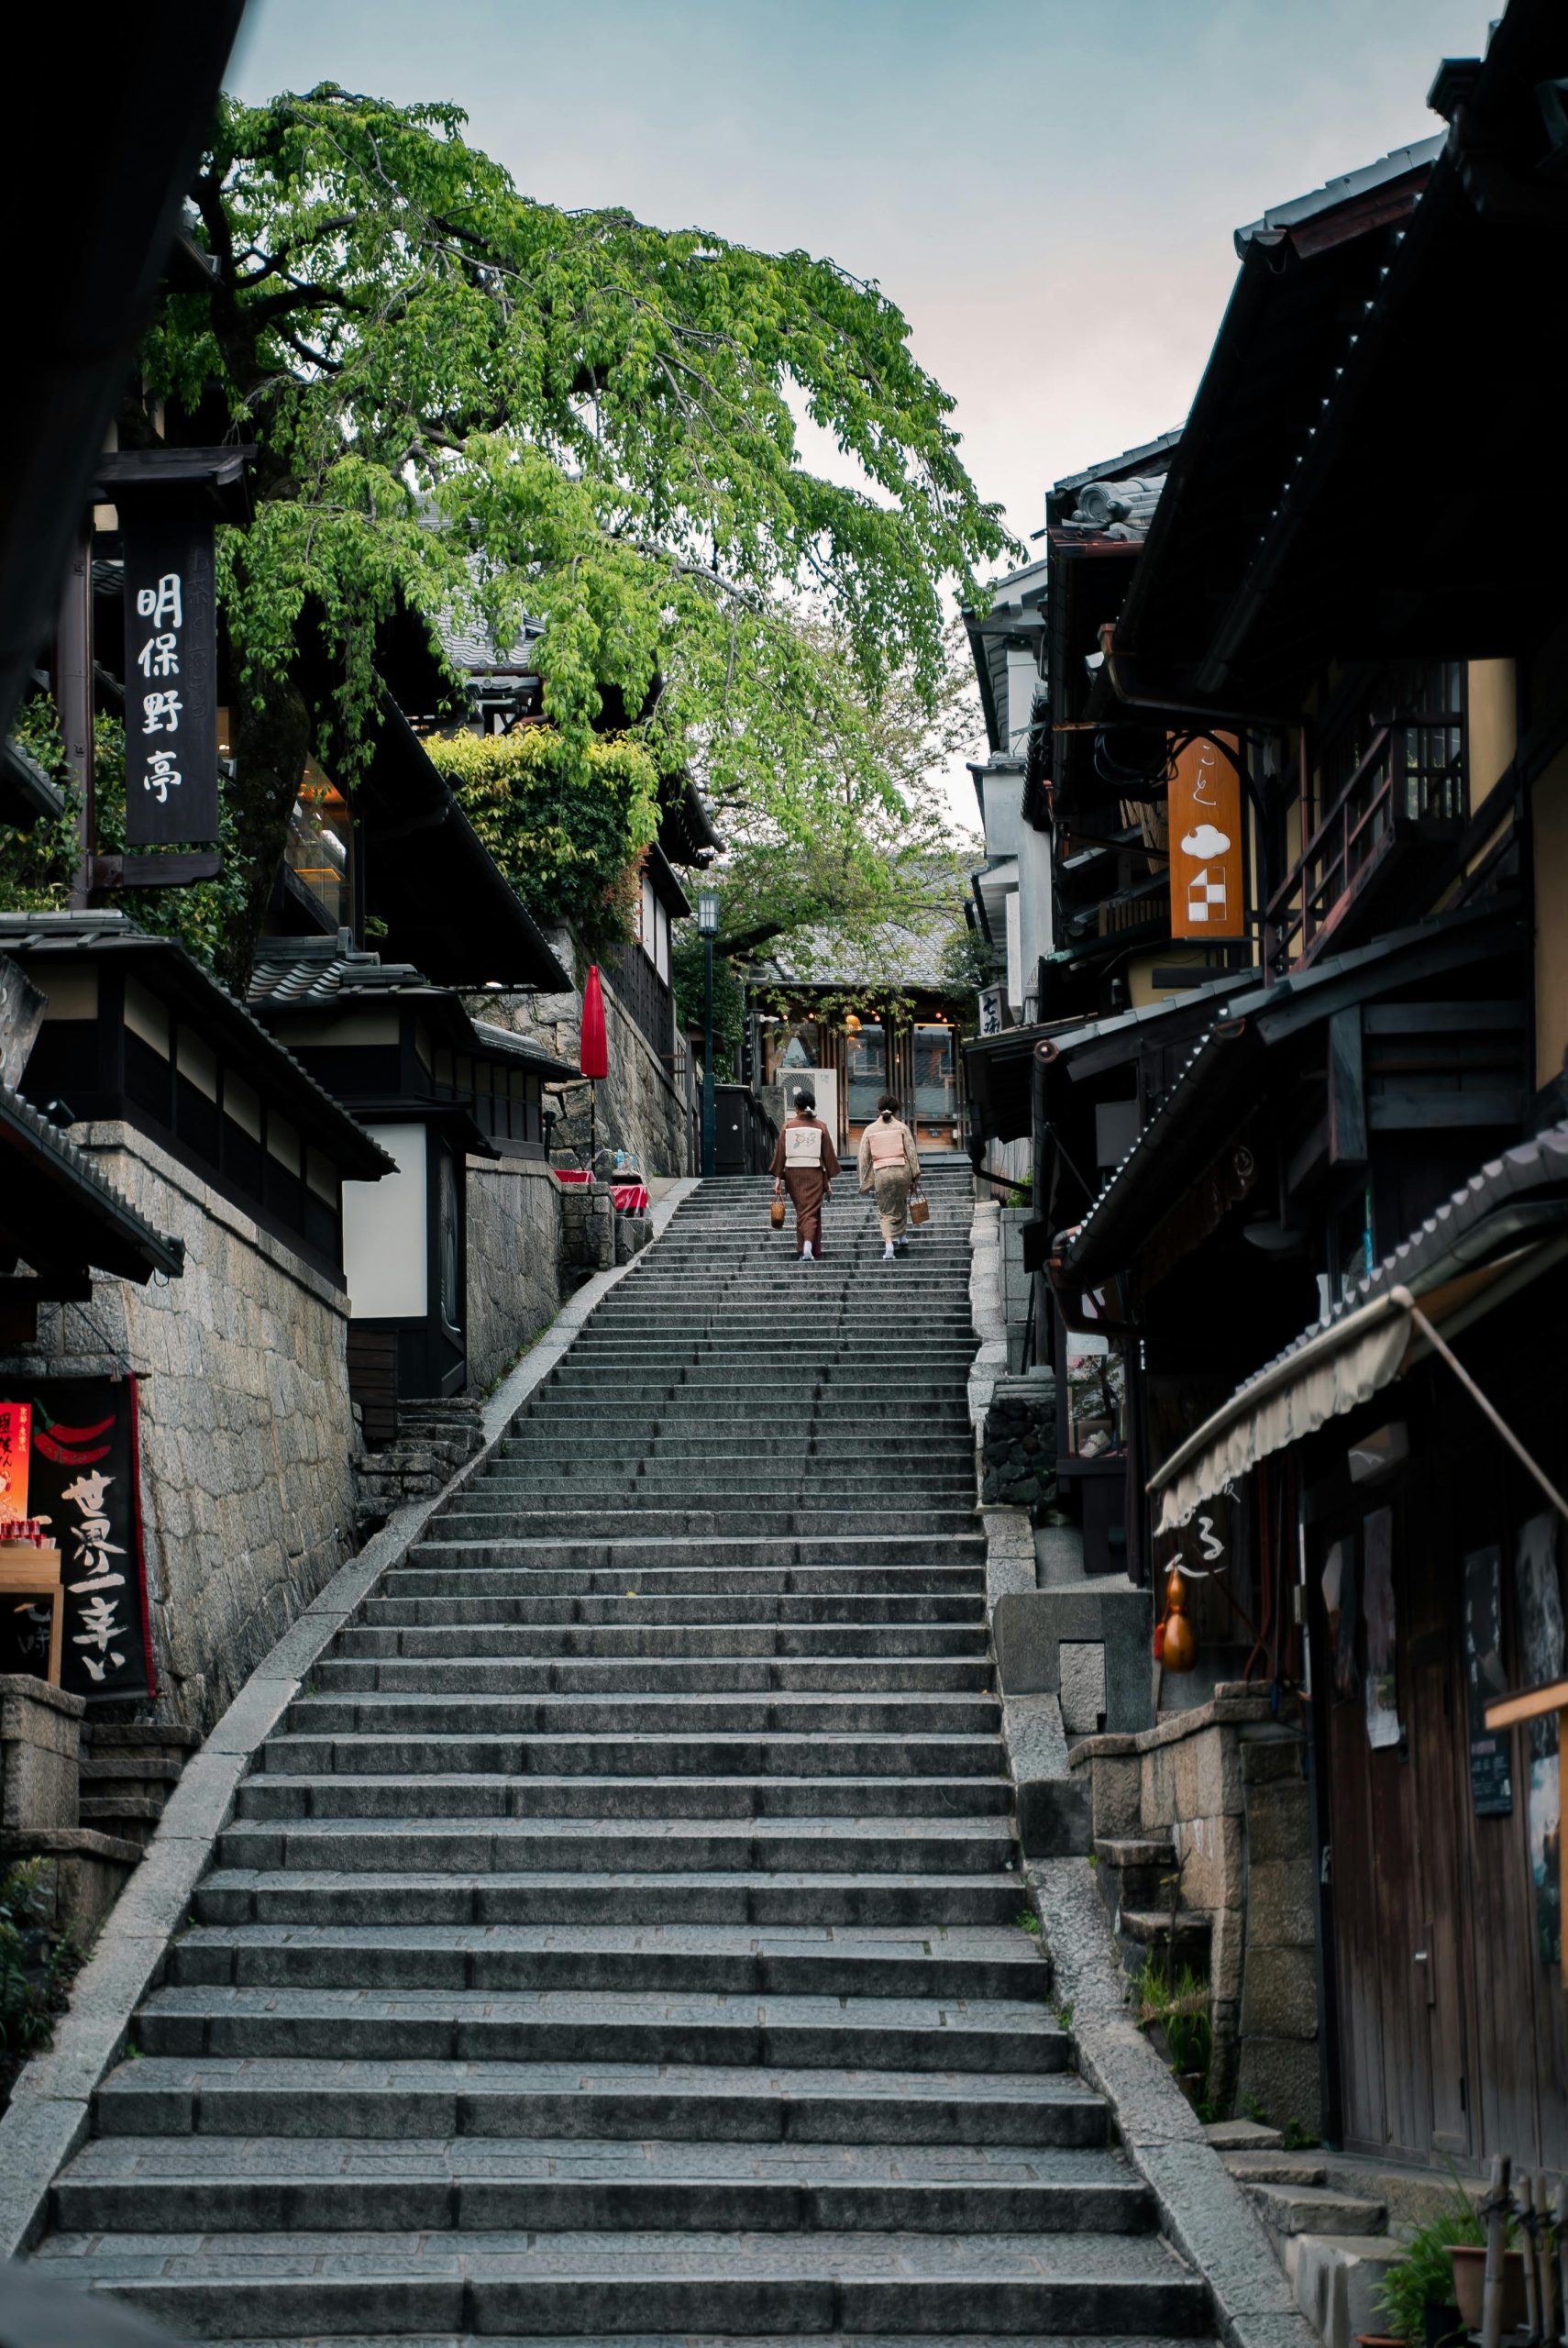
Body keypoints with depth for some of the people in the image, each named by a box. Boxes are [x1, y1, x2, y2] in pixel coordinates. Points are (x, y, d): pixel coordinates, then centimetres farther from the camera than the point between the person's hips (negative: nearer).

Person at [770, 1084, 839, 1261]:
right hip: (814, 1173, -1)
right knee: (812, 1211, 0)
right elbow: (829, 1154, 2)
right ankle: (809, 1244, -23)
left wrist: (778, 1178, 3)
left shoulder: (788, 1126, -1)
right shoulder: (820, 1127, -1)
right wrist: (829, 1180, 11)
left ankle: (803, 1251, 12)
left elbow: (780, 1153, -1)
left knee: (801, 1211, 13)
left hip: (793, 1173, 1)